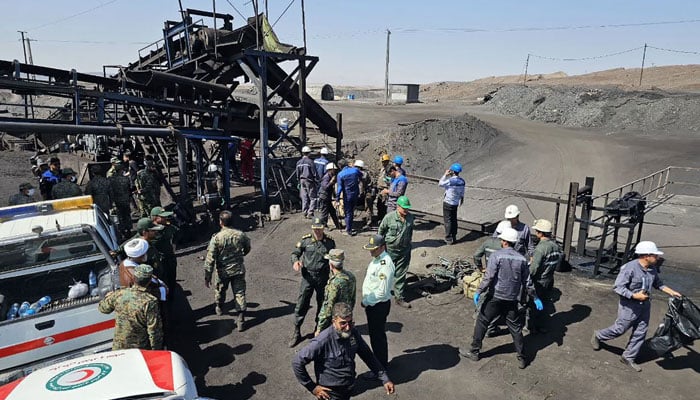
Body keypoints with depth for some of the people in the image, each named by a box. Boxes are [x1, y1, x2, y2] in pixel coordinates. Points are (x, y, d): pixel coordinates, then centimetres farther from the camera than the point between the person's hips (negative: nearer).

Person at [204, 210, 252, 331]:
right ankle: (241, 321, 4)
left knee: (220, 290, 26)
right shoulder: (240, 235, -9)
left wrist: (207, 276, -9)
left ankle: (219, 308, 51)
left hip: (223, 272, -1)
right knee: (240, 294, 7)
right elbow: (247, 248, 10)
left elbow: (210, 259, -18)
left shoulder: (216, 238, -19)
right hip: (239, 270, 1)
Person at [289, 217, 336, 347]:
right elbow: (294, 253, -1)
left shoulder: (330, 242, -2)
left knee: (322, 304, 15)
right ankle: (296, 332, 13)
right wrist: (295, 261, -24)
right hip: (307, 277, -1)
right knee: (301, 304, 0)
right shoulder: (305, 240, -6)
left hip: (323, 278, 1)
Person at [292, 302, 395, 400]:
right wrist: (312, 387, -17)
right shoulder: (323, 341, -28)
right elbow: (297, 362, -24)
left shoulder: (353, 333, -11)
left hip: (349, 390, 5)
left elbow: (368, 356, 1)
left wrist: (385, 379, -1)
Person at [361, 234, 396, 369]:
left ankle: (381, 367, 25)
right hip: (371, 303, 9)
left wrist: (366, 302, -16)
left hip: (379, 305, -9)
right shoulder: (376, 259, 3)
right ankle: (378, 360, 43)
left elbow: (382, 292, -27)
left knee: (377, 336, 7)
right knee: (373, 333, 24)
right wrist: (366, 301, 11)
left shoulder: (385, 264, -27)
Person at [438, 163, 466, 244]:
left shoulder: (450, 180, -23)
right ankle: (454, 237, 24)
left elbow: (440, 184, -10)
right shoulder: (462, 181, -1)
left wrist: (445, 175, -7)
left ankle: (449, 239, 7)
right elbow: (462, 193, 9)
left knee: (448, 220, 2)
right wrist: (461, 200, 25)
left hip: (448, 203, -7)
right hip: (456, 203, 7)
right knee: (454, 220, 17)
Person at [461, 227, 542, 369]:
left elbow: (488, 277, -17)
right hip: (512, 299, 4)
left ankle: (474, 352, 17)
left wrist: (478, 292, -10)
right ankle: (522, 358, 19)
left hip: (495, 297, -4)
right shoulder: (521, 259, 3)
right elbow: (527, 281, 7)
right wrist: (535, 298, 17)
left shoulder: (496, 256, -12)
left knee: (482, 323, 9)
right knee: (515, 328, 14)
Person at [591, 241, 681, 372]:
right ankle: (598, 336, 33)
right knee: (619, 329, 6)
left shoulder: (652, 269, 0)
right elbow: (617, 287, -24)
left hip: (644, 306, 8)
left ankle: (628, 357, 26)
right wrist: (635, 296, -27)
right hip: (629, 306, -8)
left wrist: (671, 292, 8)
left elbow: (658, 283, 19)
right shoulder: (630, 268, -26)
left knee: (640, 333, 12)